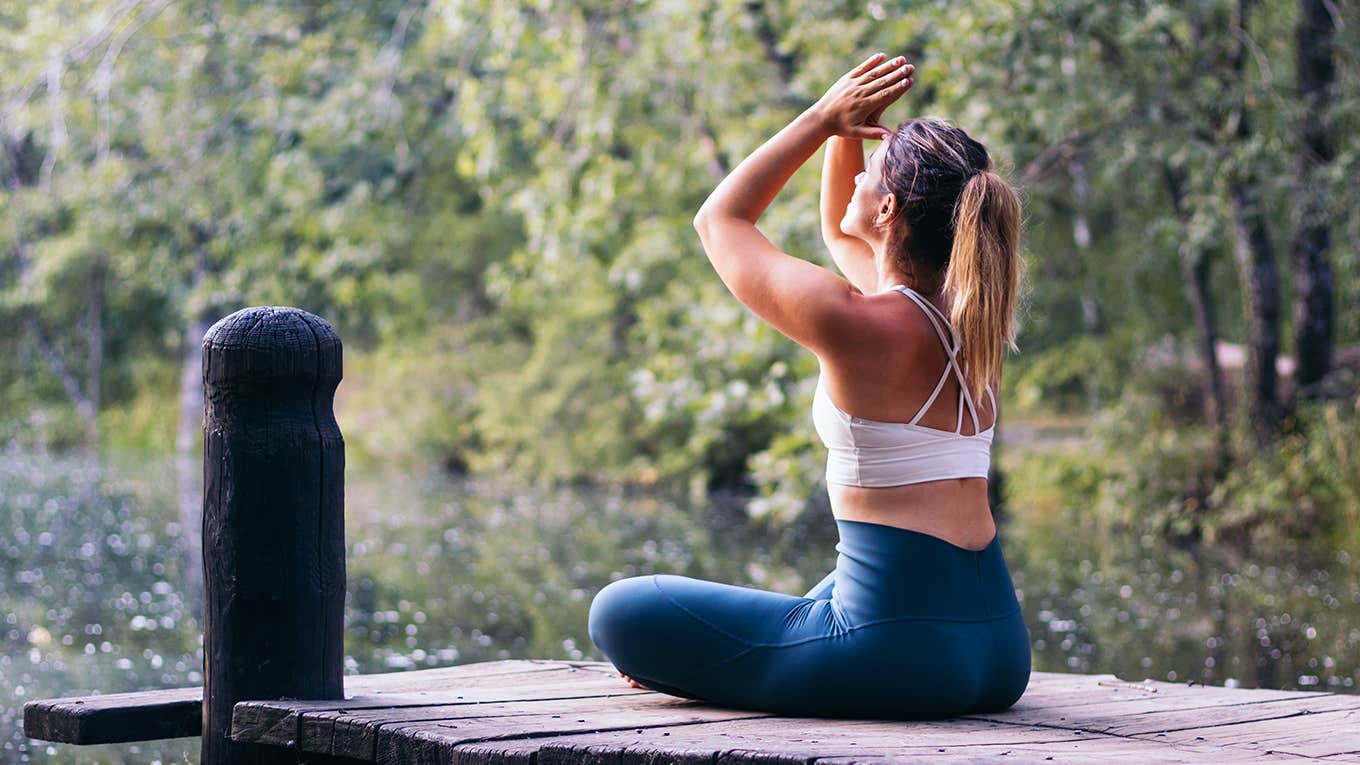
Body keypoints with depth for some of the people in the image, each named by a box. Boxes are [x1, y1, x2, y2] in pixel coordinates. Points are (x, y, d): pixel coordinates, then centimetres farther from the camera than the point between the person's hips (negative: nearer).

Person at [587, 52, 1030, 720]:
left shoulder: (858, 324, -16)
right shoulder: (970, 317, 6)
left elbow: (720, 219, 1)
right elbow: (839, 230, 25)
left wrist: (825, 117, 2)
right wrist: (847, 131, 12)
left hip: (902, 660, -8)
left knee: (619, 614, 3)